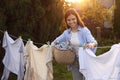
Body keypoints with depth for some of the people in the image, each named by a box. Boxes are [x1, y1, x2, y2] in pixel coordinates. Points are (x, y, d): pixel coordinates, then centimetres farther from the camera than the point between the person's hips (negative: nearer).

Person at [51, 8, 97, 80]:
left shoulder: (84, 30, -10)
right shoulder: (66, 33, 3)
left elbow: (94, 42, -22)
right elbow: (56, 41, 12)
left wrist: (92, 44, -45)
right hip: (74, 62, 4)